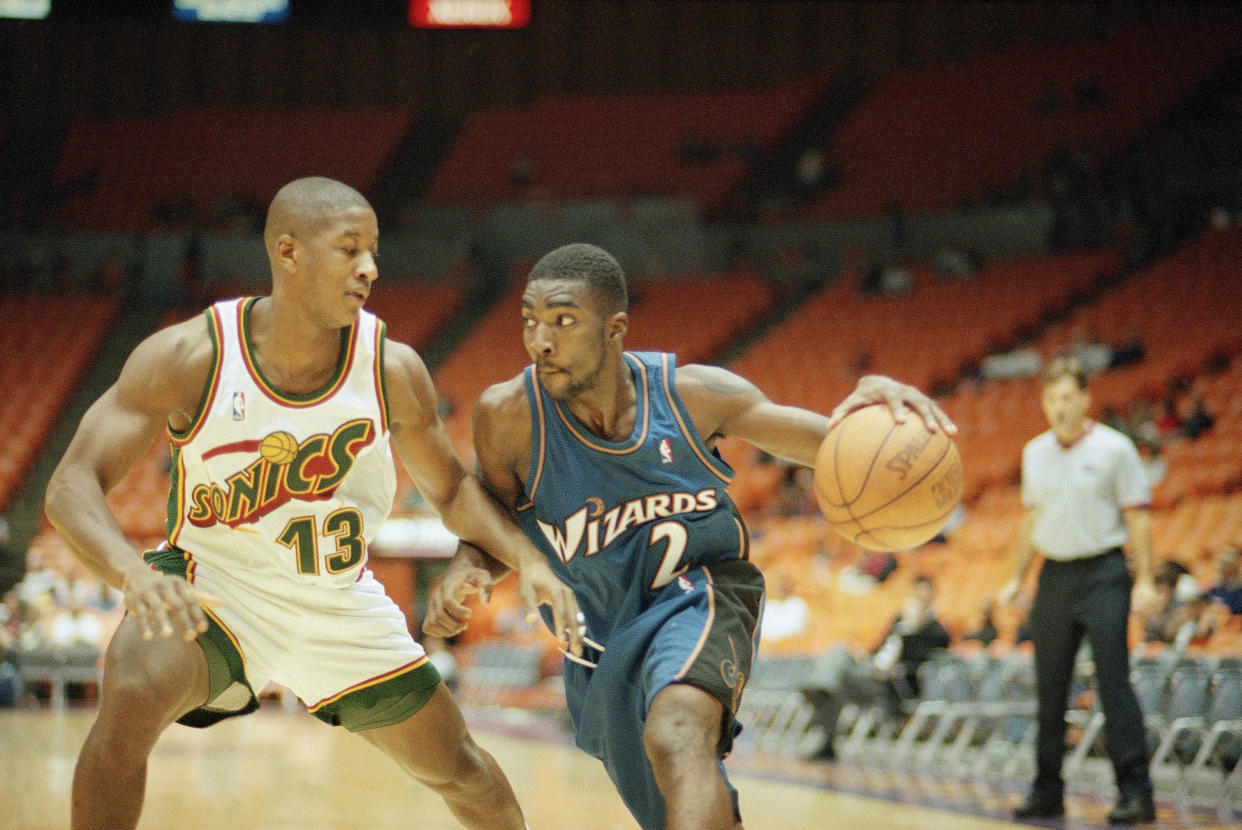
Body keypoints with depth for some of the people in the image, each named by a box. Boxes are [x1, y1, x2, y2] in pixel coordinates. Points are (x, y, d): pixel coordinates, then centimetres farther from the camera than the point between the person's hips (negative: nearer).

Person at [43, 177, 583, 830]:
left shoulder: (392, 370, -14)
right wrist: (135, 574, -45)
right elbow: (72, 485, -25)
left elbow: (451, 489, 4)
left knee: (459, 771, 12)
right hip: (213, 586, -3)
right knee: (131, 701, -34)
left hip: (339, 603, 3)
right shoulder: (189, 357, -22)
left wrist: (528, 562, -14)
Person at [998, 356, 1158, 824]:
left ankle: (1135, 791, -8)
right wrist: (1016, 579, 17)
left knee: (1114, 682, -10)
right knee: (1049, 687, 7)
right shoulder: (1035, 453, 11)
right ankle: (1047, 791, 14)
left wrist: (1144, 580, -12)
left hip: (1102, 575, -5)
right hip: (1054, 576, 5)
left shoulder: (1114, 449, -4)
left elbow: (1137, 517, -5)